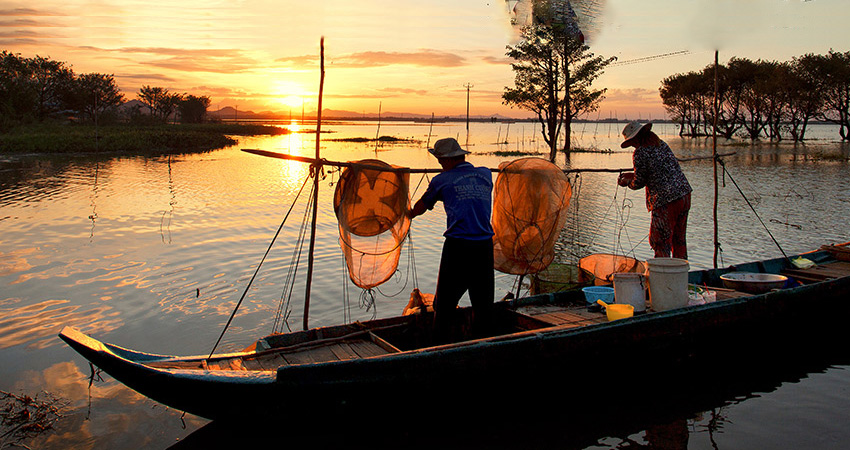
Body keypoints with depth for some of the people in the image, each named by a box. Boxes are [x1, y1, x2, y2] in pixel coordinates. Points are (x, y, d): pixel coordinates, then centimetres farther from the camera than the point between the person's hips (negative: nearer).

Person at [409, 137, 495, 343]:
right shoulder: (486, 174, 11)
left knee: (445, 302, 6)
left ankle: (442, 344, 9)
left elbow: (420, 208, 17)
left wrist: (407, 215, 38)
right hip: (485, 245, 4)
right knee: (482, 301, 13)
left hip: (457, 246, -4)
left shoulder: (442, 181, 2)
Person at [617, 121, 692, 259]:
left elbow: (639, 183, -6)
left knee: (660, 242, 1)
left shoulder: (640, 153, -11)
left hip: (666, 202, -8)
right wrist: (632, 175, 28)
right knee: (679, 239, 19)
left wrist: (627, 182, 15)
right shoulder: (662, 144, 13)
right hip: (685, 195, 8)